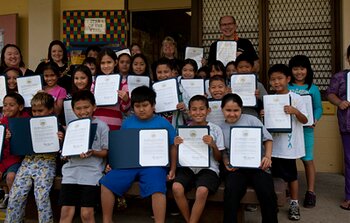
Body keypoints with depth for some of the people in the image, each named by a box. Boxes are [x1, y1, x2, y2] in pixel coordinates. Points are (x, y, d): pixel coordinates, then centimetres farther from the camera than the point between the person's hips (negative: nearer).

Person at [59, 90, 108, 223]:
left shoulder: (101, 126, 1)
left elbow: (106, 152, -1)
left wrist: (93, 153, -19)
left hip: (91, 172, -4)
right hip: (71, 172, 4)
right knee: (66, 211, -3)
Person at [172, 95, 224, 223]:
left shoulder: (215, 129, 5)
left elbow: (219, 158, 5)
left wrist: (213, 145, -14)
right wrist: (176, 145, -8)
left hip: (208, 168, -2)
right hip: (188, 167, 2)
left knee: (202, 190, -33)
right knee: (176, 187, -28)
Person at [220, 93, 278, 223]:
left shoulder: (251, 120, 4)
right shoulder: (221, 128, 11)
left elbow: (267, 138, 7)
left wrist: (267, 156, -8)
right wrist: (226, 163, -3)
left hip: (257, 164, -1)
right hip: (236, 168, 1)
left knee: (267, 193, -25)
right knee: (231, 192, -30)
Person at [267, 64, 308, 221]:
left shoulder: (296, 98, -6)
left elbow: (304, 120, -9)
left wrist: (295, 111, -27)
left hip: (289, 144, -3)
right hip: (273, 144, 3)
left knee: (291, 174, 7)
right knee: (274, 174, 12)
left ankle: (294, 204, 21)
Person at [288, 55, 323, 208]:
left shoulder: (313, 89, 5)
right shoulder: (285, 87, 5)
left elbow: (318, 108, 6)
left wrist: (315, 119, -13)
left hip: (306, 128, 0)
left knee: (308, 159, 2)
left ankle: (310, 192, 13)